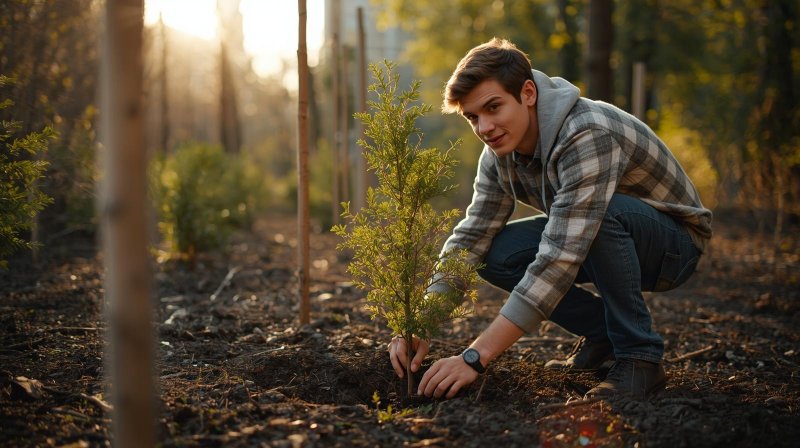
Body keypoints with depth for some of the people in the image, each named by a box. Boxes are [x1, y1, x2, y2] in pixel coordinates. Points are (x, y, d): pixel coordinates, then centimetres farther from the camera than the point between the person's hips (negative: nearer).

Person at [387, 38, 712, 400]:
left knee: (605, 211, -38)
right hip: (607, 243, 7)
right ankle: (600, 332, 4)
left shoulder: (588, 136, -34)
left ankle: (639, 357, -21)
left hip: (672, 243, -7)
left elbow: (558, 261, -41)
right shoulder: (501, 149, -8)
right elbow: (470, 238, -7)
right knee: (496, 254, -15)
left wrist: (476, 357, -42)